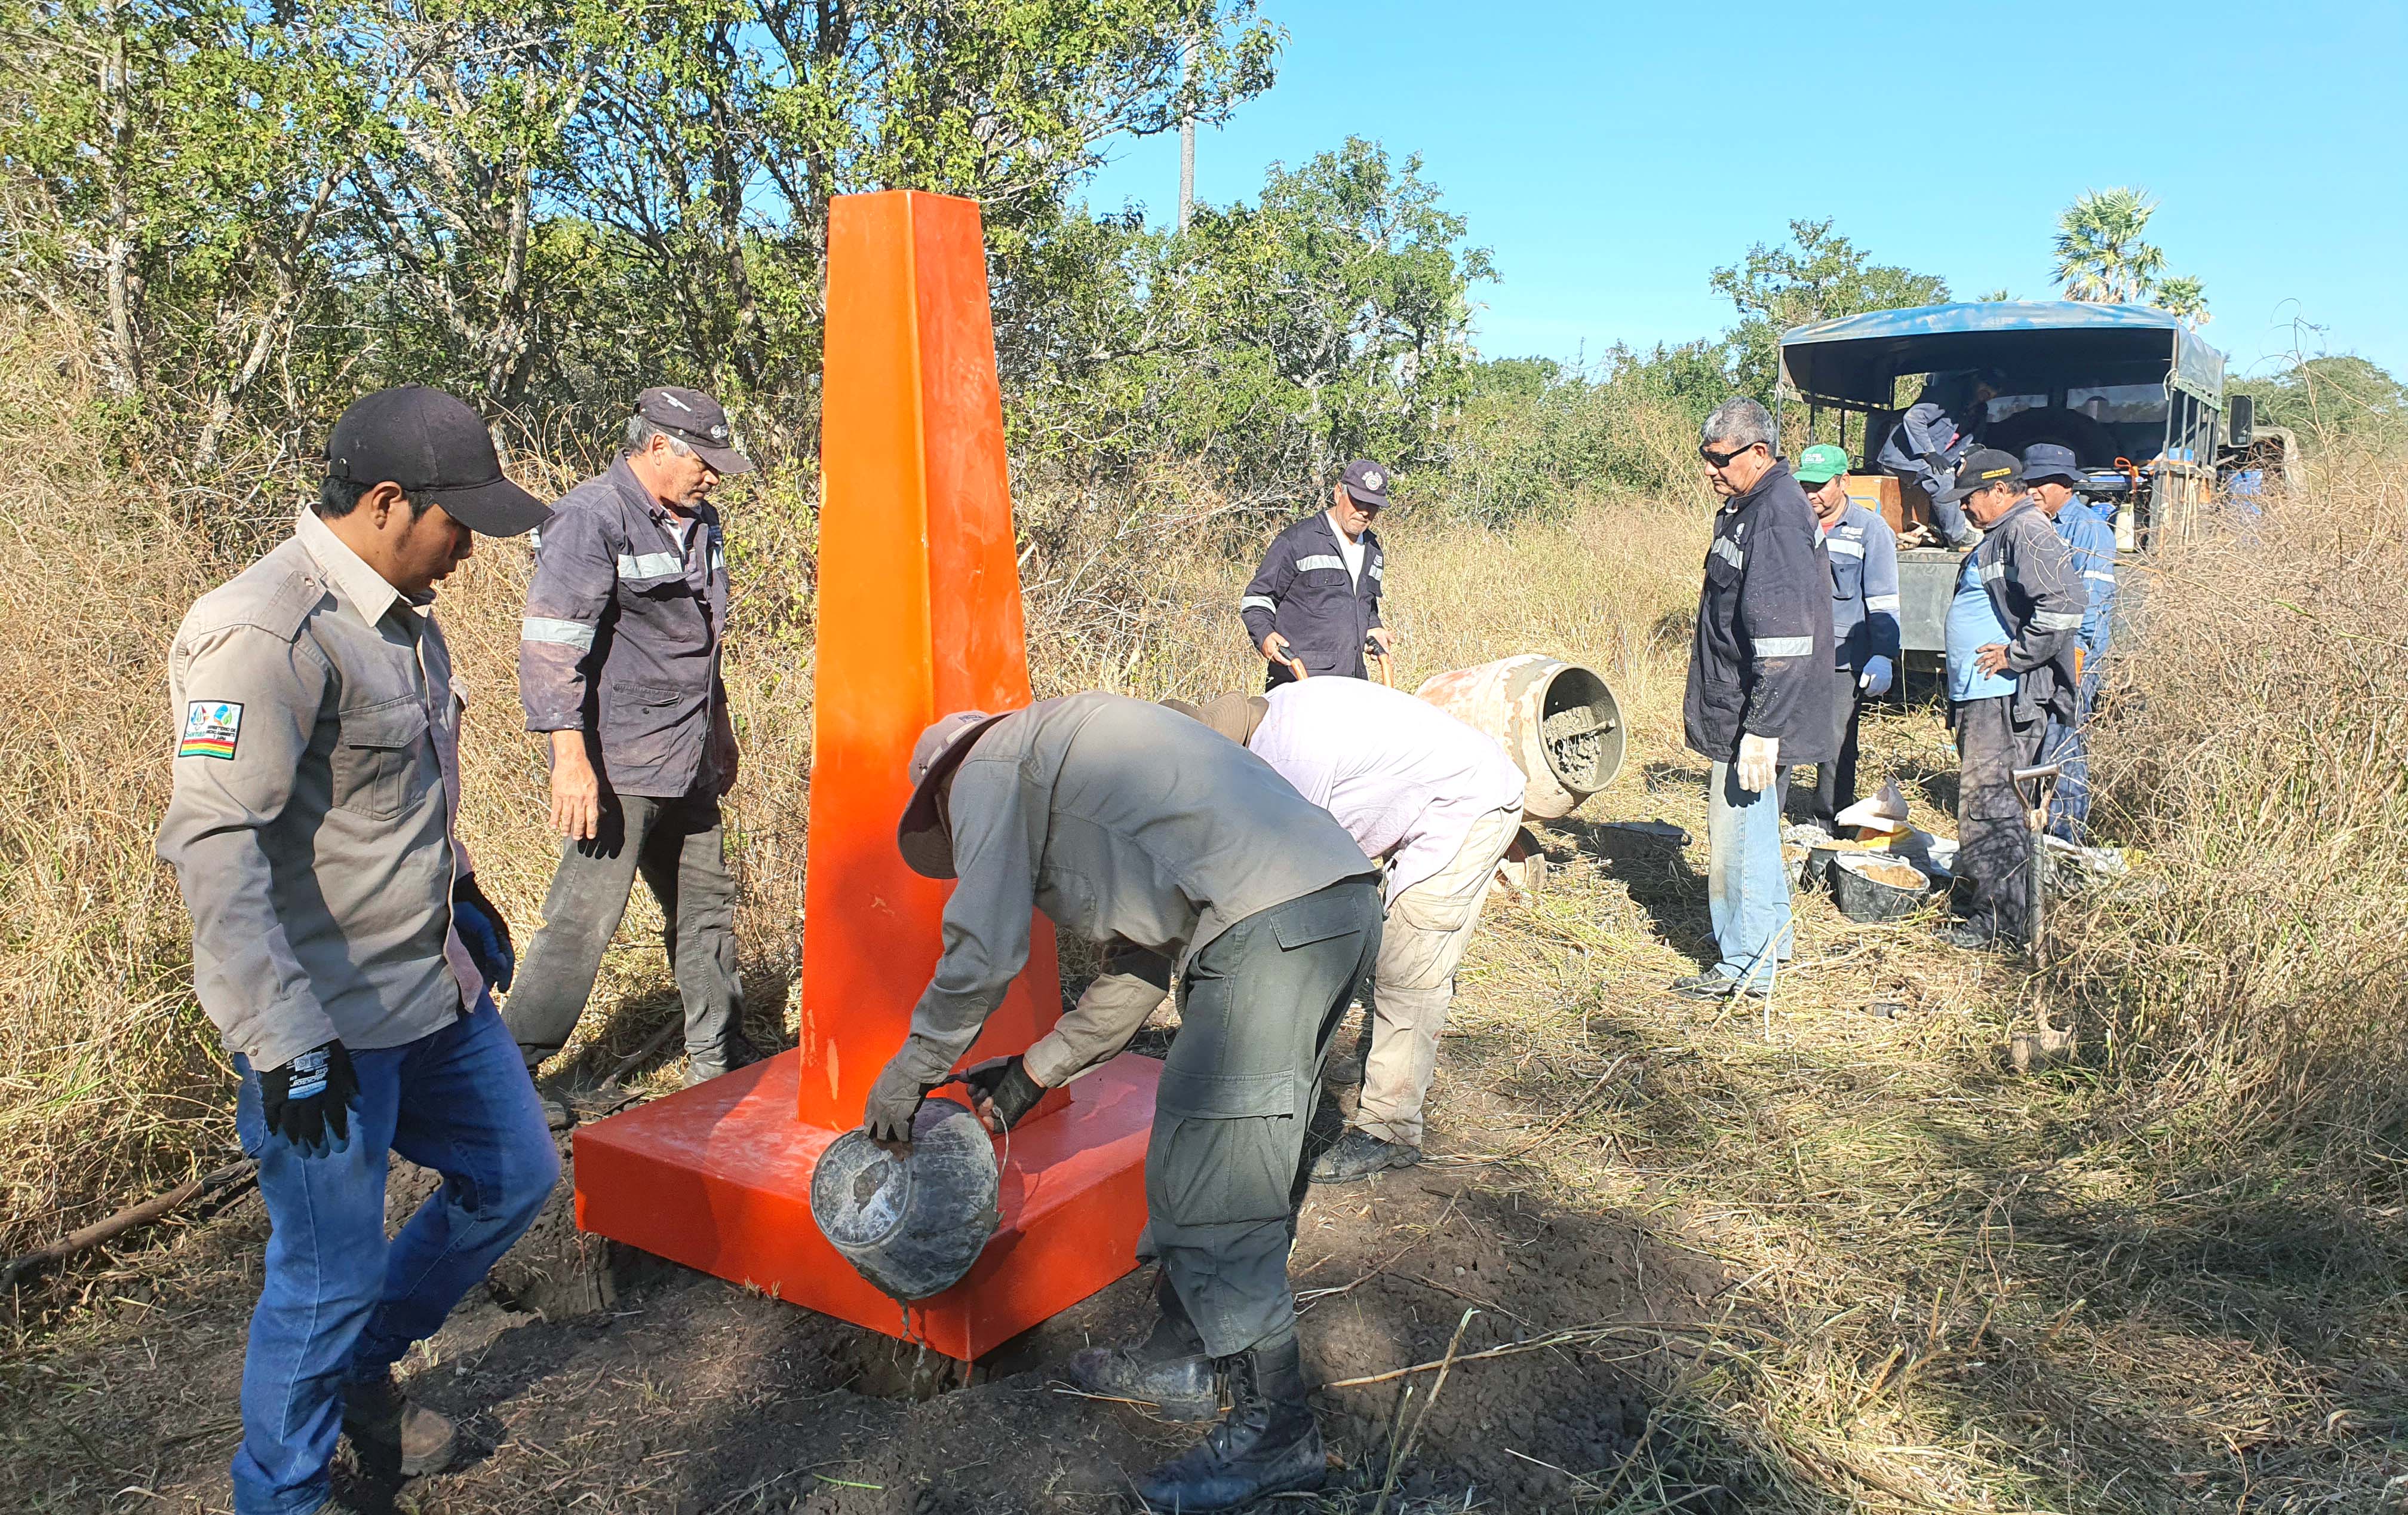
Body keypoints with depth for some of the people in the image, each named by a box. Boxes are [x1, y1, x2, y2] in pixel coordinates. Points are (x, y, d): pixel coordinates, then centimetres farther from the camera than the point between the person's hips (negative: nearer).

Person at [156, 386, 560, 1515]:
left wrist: (462, 890, 27)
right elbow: (212, 849, -27)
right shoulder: (265, 634, -23)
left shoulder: (398, 612, 8)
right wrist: (285, 1043, -27)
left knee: (515, 1174, 20)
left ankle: (363, 1367, 39)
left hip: (437, 986, 9)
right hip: (331, 1021, -9)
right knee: (331, 1275, 3)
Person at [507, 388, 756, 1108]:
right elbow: (550, 644, -17)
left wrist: (720, 733, 27)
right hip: (617, 766, -8)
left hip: (687, 763, 8)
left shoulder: (697, 521, 14)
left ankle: (718, 1057, 25)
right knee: (583, 919, -6)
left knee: (707, 903, 13)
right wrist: (571, 757, -22)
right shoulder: (592, 518, -12)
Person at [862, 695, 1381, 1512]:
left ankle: (1275, 1428, 4)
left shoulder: (989, 764, 7)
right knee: (1201, 1160, 19)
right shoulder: (1078, 761, 34)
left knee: (1213, 1185, -4)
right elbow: (1136, 969, 33)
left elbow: (983, 950, 1)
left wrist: (911, 1068, 15)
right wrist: (1031, 1074, 37)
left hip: (1273, 921, -10)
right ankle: (1182, 1359, 31)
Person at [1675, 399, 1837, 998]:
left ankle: (1747, 967, 10)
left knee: (1739, 838, -2)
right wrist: (1703, 702, 25)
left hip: (1754, 718, -11)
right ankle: (1770, 940, 34)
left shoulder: (1776, 518, -21)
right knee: (1755, 832, 20)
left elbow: (1782, 638, -26)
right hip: (1739, 709, 11)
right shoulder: (1746, 507, 12)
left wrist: (1762, 729, -27)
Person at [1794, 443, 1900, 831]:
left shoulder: (1870, 530, 1)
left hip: (1844, 658, -3)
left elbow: (1883, 603, 0)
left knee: (1837, 745, 1)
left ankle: (1828, 826, 14)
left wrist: (1883, 657, -7)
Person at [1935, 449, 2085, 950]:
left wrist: (2015, 655, -18)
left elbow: (2064, 608, -26)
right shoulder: (1998, 537, 21)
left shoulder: (2027, 533, -13)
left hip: (2008, 699, -11)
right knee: (1981, 805, 15)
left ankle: (2000, 922, -2)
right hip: (1980, 697, 11)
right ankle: (1990, 910, 23)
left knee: (1989, 805, -9)